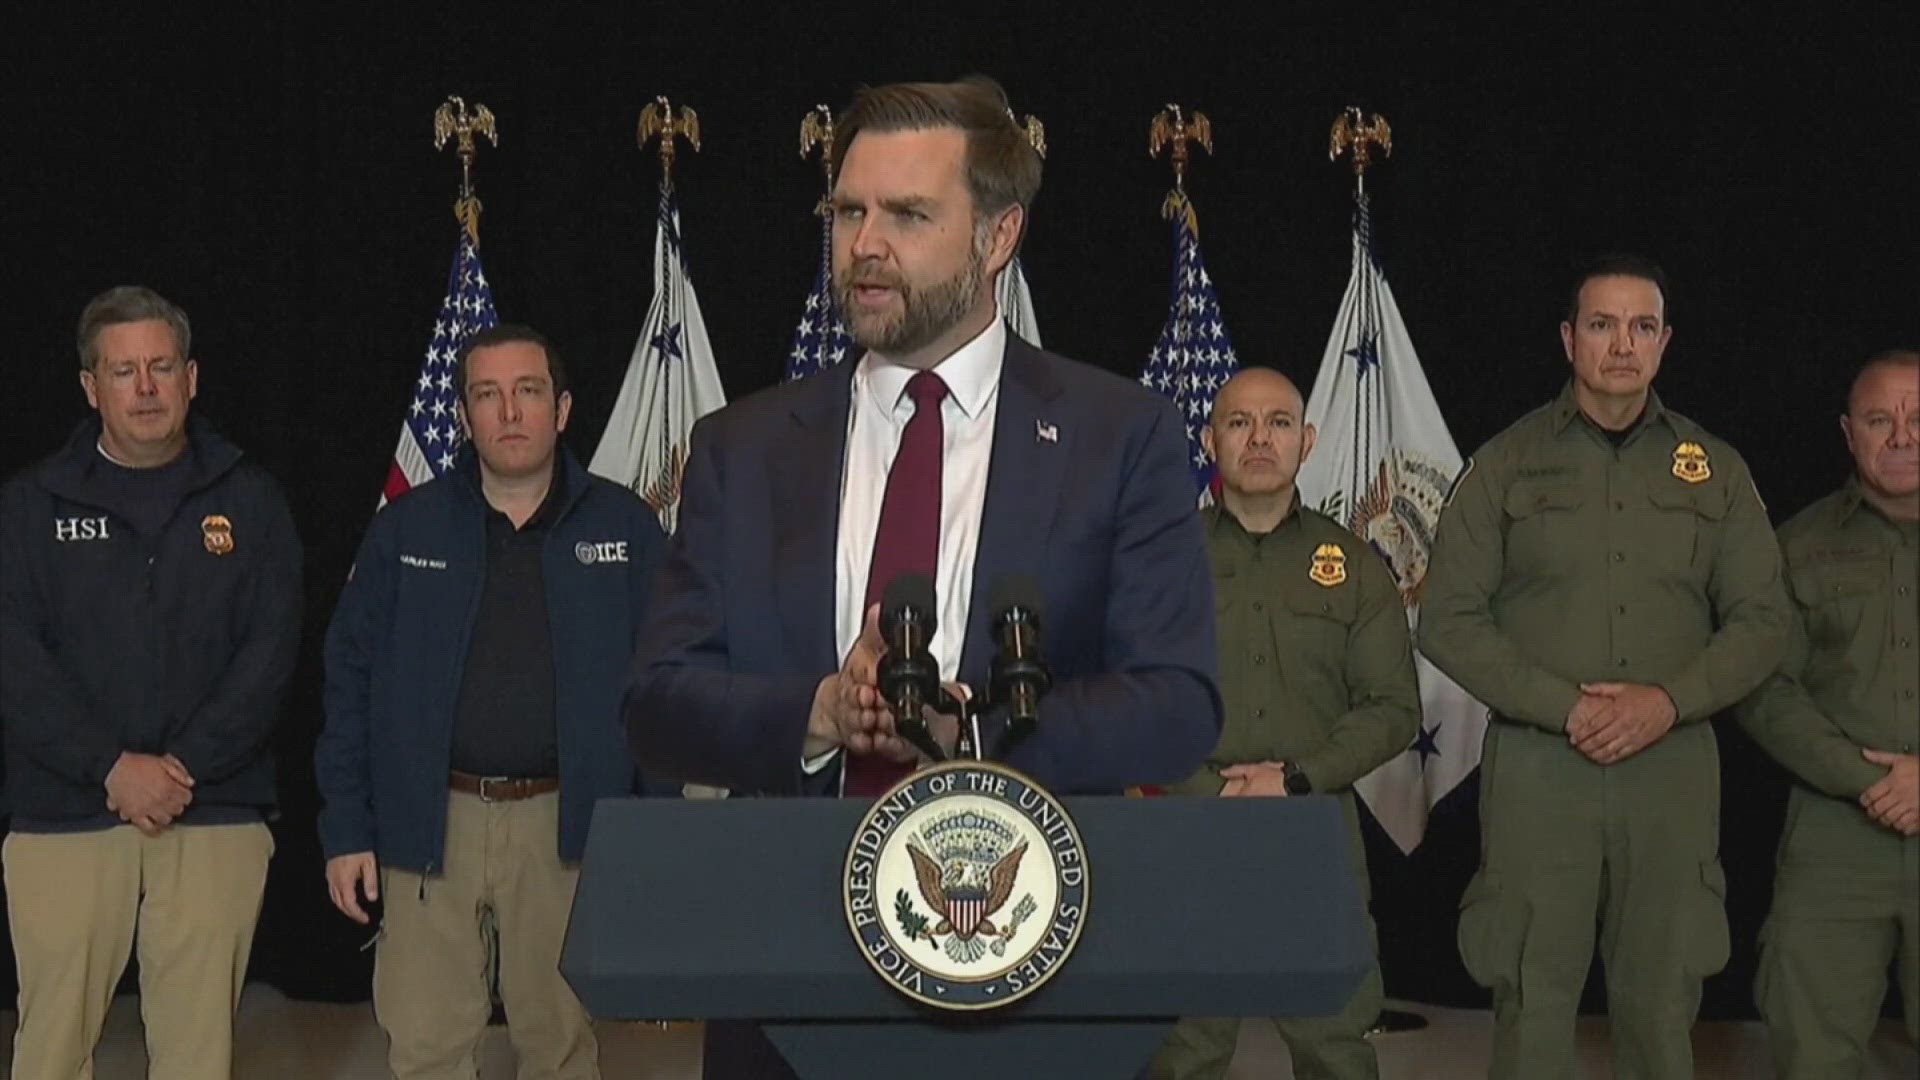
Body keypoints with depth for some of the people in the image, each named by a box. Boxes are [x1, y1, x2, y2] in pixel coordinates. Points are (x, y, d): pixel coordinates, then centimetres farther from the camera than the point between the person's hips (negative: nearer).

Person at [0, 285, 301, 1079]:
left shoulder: (247, 499, 7)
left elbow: (271, 649, 1)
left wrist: (184, 765, -11)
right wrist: (111, 768, -13)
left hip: (215, 813, 0)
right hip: (64, 813, 0)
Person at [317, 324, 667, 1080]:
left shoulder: (625, 528, 3)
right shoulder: (405, 531, 5)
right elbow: (350, 682, 6)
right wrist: (346, 830, 0)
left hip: (567, 825, 0)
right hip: (430, 825, 0)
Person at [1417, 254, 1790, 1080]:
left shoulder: (1714, 468, 9)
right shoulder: (1507, 464, 3)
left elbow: (1762, 618, 7)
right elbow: (1449, 621, -1)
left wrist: (1671, 700, -10)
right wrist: (1566, 708, -12)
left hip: (1674, 764, 2)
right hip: (1538, 763, -2)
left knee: (1662, 1001, 6)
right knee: (1532, 997, 2)